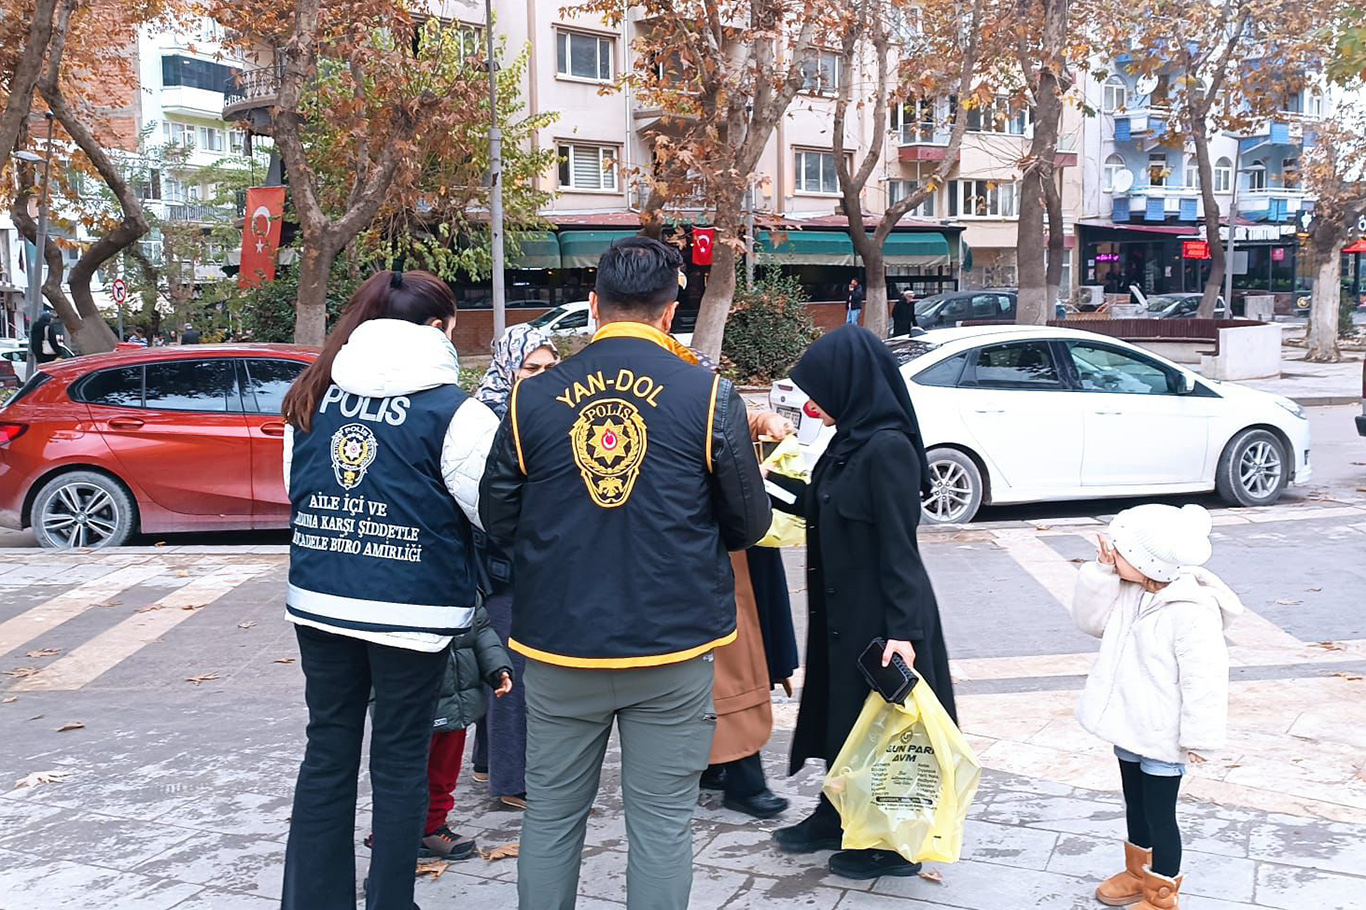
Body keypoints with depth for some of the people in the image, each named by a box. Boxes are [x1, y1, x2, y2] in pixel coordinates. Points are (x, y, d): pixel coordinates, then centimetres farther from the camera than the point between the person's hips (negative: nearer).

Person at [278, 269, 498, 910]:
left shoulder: (313, 395, 6)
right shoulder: (452, 411, -12)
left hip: (319, 600, 5)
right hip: (410, 611, -4)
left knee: (327, 751, 14)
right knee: (400, 760, 9)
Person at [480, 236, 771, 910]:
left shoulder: (532, 397, -3)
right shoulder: (710, 397, -7)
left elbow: (497, 518, 4)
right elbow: (749, 524, 0)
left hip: (559, 650, 2)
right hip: (673, 651, -1)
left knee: (551, 817, 16)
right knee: (662, 824, 8)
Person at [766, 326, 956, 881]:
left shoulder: (888, 448, -21)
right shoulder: (850, 442, 6)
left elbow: (899, 544, -23)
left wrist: (902, 629, -25)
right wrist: (773, 481, 19)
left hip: (880, 617, -9)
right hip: (844, 611, 9)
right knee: (844, 711, 19)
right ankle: (839, 818, 35)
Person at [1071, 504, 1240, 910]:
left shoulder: (1191, 612, -28)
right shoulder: (1127, 591, -3)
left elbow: (1203, 678, -24)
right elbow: (1090, 620, 5)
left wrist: (1198, 737, -19)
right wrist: (1102, 573, -9)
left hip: (1163, 735, -8)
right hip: (1130, 724, 8)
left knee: (1158, 814, 6)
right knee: (1135, 804, 24)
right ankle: (1138, 873, 44)